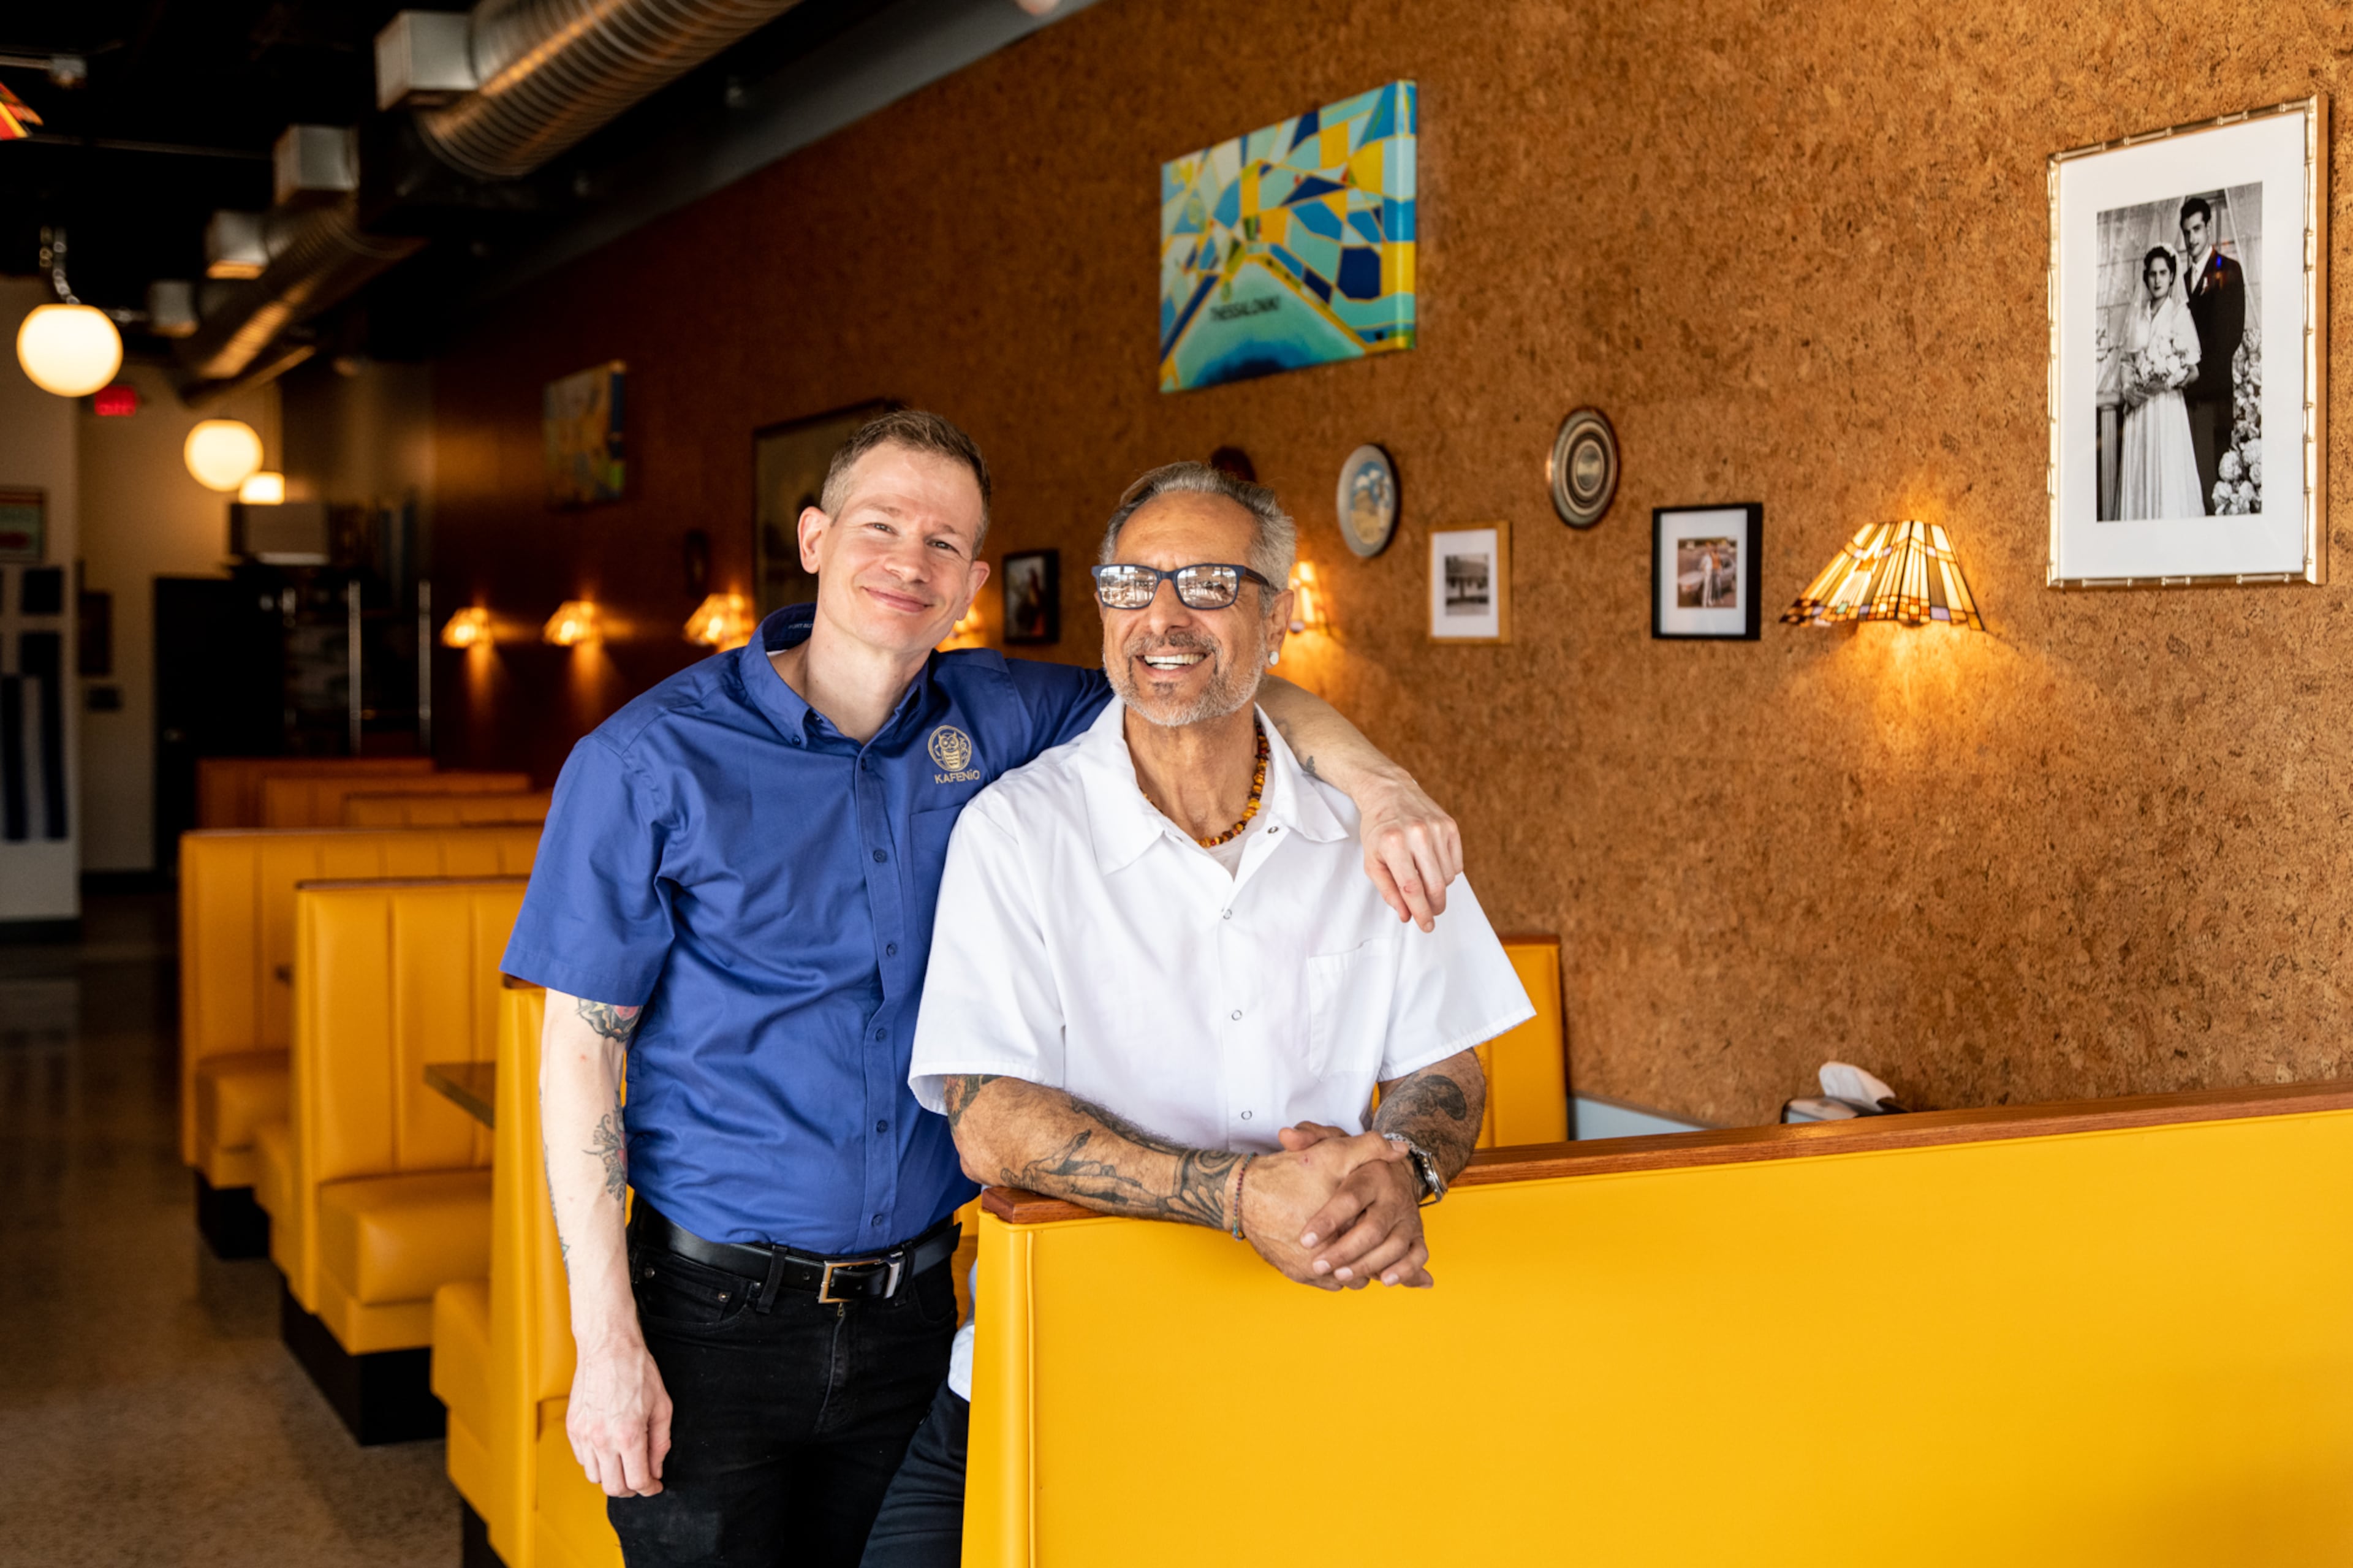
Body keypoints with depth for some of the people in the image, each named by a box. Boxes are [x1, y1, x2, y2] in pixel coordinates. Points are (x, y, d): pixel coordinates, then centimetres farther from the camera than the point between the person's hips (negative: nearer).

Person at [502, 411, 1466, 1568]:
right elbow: (580, 1051, -8)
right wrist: (607, 1343, -13)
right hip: (713, 1314, -3)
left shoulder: (994, 723, 2)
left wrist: (1370, 778, -10)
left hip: (911, 1301, 4)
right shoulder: (647, 763, -9)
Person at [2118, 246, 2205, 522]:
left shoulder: (2180, 313, -1)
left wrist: (2160, 384, -14)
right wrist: (2130, 390, -2)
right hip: (2138, 407, 4)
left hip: (2167, 403, -4)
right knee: (2139, 471, 3)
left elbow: (2191, 368, -5)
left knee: (2168, 472, -6)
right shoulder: (2135, 317, 13)